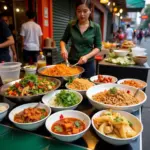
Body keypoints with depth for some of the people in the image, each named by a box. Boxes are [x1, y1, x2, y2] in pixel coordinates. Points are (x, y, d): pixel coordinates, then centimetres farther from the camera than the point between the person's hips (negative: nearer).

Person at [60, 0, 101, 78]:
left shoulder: (96, 27, -4)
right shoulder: (71, 25, -1)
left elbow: (98, 47, -2)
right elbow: (63, 40, 10)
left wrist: (87, 56, -18)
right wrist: (63, 49, -11)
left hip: (88, 64, -1)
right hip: (72, 62, 1)